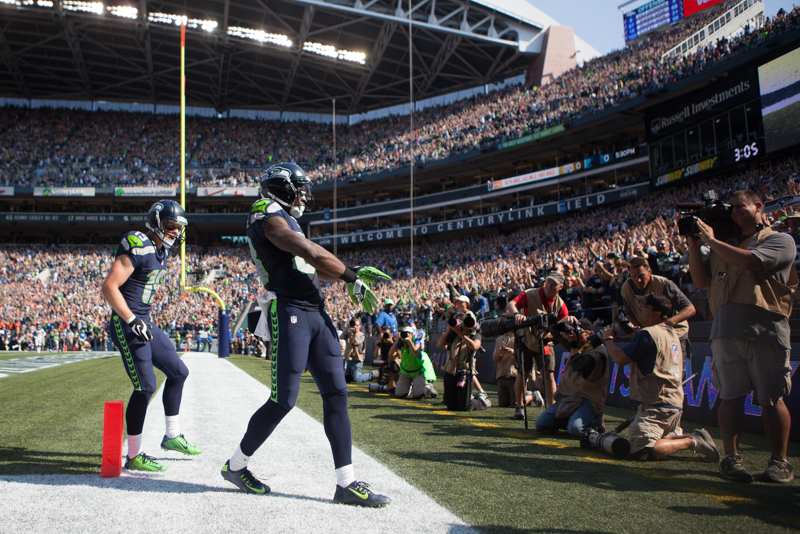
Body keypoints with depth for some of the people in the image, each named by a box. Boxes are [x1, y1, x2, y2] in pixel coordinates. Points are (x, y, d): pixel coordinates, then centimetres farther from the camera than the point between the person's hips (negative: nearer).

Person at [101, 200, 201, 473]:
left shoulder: (162, 251, 12)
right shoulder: (137, 248, -17)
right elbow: (108, 288, -21)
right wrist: (132, 321, -23)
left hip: (144, 323, 10)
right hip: (127, 325, -10)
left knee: (178, 372, 13)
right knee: (145, 387, -8)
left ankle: (172, 435, 25)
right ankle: (134, 456, 3)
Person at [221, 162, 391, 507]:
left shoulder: (285, 220, 24)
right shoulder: (270, 218, -6)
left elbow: (316, 268, 22)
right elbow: (311, 253, -16)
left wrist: (353, 273, 8)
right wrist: (351, 276, -7)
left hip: (315, 314, 9)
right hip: (289, 314, -9)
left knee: (336, 394, 3)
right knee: (282, 401, -4)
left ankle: (346, 484, 6)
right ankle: (236, 466, 19)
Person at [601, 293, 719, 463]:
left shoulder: (647, 333, -14)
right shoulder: (671, 332, 16)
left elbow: (620, 359, -16)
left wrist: (608, 338, 0)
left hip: (657, 405, -10)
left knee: (640, 452, -20)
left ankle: (691, 442, -13)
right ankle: (695, 437, 14)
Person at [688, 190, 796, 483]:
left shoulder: (779, 240, 8)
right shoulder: (724, 246, 26)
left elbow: (749, 262, -11)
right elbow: (702, 280, 20)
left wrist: (710, 240, -3)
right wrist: (694, 244, 13)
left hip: (765, 327, -4)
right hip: (725, 327, 4)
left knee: (771, 399, 0)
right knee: (730, 395, 2)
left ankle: (780, 461, 11)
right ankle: (731, 457, 8)